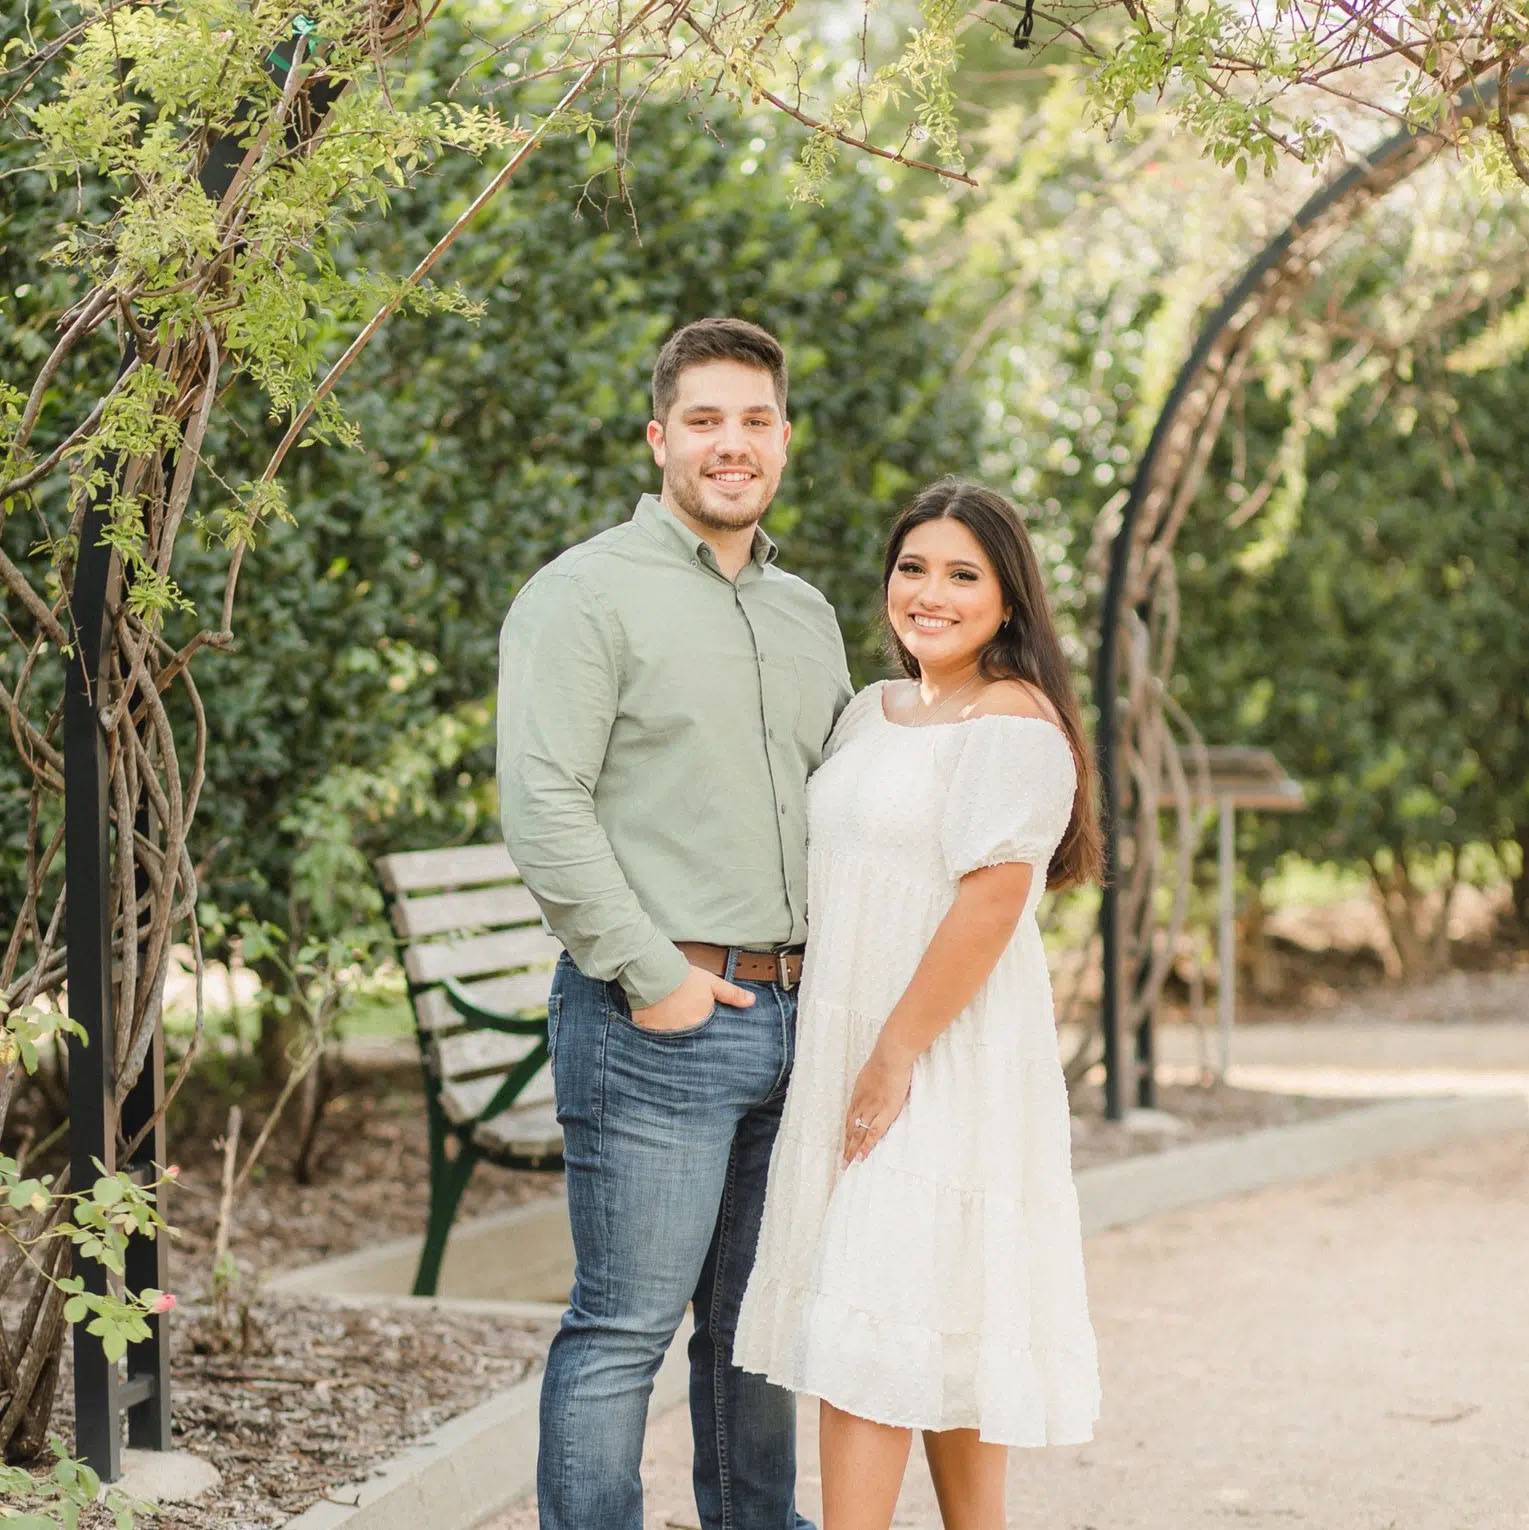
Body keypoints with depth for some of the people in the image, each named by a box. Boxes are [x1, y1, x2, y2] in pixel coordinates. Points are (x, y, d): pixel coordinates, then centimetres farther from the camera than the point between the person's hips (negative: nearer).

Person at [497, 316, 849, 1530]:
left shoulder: (806, 613, 18)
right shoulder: (588, 594, -6)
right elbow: (543, 805, -14)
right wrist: (651, 975, -15)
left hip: (794, 1016, 7)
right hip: (657, 1022, -7)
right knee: (625, 1326, -4)